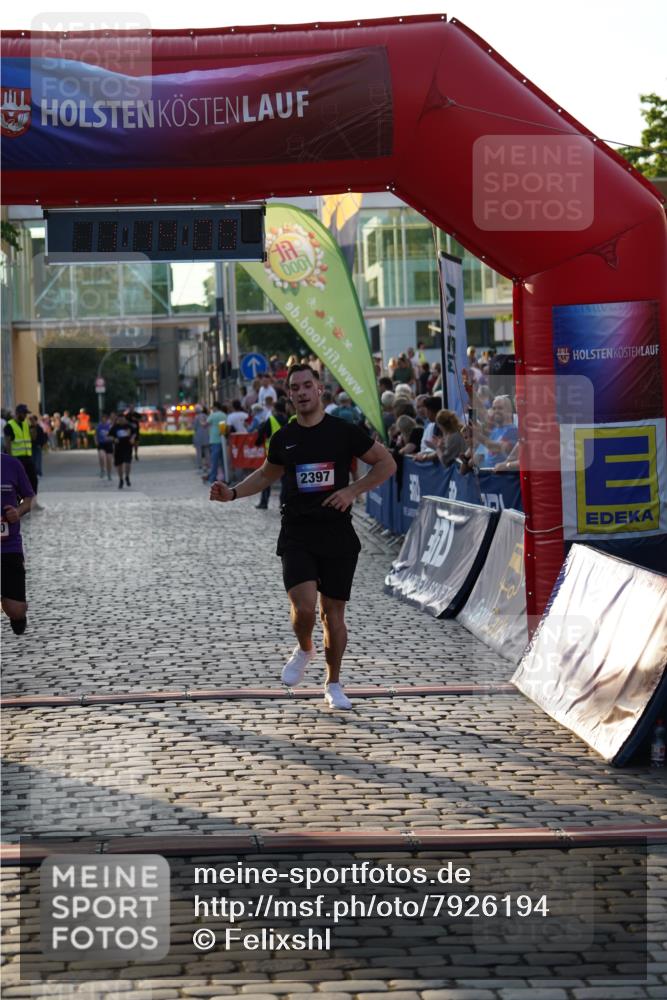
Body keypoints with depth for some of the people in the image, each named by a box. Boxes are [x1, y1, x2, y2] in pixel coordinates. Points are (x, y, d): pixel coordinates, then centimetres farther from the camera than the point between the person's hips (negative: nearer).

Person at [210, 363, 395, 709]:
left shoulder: (344, 432, -3)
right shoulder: (283, 438, 5)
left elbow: (386, 463, 3)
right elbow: (267, 474, 24)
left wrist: (353, 490, -9)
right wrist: (232, 493, 9)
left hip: (337, 533, -1)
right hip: (297, 534, 1)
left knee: (333, 611, 5)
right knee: (304, 605, -18)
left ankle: (333, 684, 22)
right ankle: (304, 649, 16)